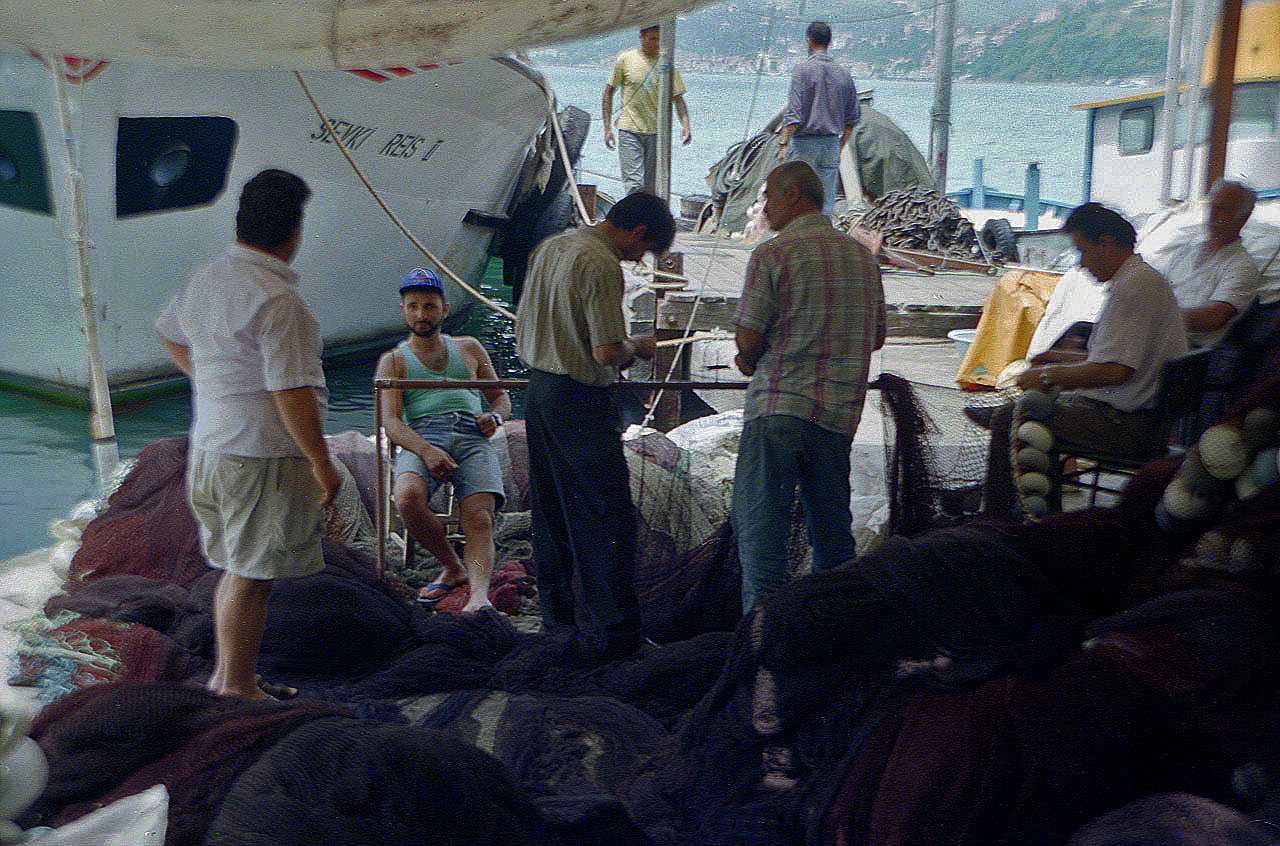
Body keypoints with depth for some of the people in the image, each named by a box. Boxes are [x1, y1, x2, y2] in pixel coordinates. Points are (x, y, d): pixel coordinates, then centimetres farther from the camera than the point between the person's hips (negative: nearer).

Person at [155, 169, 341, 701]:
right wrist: (322, 464, -16)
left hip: (210, 446, 9)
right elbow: (291, 392, -23)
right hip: (264, 457, -9)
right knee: (251, 575, 2)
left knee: (237, 567, 20)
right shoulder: (277, 300, -21)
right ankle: (237, 687, 13)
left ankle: (225, 673, 32)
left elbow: (170, 336, 26)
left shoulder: (203, 277, 7)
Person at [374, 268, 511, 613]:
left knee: (479, 517, -27)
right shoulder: (393, 360, 19)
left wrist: (494, 416, 4)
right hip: (421, 439, -1)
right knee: (407, 498, -33)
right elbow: (391, 422, 4)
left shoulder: (469, 348, 27)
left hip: (473, 439, 1)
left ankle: (479, 594, -44)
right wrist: (427, 451, -18)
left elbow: (501, 396, 31)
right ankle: (453, 568, -11)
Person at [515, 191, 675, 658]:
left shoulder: (549, 247, 11)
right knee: (607, 515, -3)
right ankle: (617, 630, 1)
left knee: (551, 512, 15)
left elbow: (522, 327, 19)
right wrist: (637, 347, -2)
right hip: (581, 403, -9)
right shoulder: (601, 265, -17)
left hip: (537, 389, 9)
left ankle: (555, 619, 25)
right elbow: (606, 352, -22)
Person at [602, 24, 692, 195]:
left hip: (657, 132, 3)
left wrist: (685, 124, -11)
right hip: (629, 131, -3)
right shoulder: (625, 59, 0)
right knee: (634, 184, -13)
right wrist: (607, 127, 0)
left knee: (651, 187, 5)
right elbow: (608, 92, 6)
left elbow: (677, 98, 7)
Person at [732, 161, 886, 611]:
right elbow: (876, 337, 16)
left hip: (778, 407, -6)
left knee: (760, 524, 0)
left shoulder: (771, 254, -8)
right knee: (832, 529, 16)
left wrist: (751, 362, 11)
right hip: (840, 413, 6)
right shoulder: (862, 254, 11)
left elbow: (748, 341, -10)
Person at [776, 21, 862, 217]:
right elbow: (853, 116, 13)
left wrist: (784, 143, -16)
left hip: (804, 142, -4)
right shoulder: (843, 74, 9)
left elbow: (794, 112, -16)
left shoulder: (803, 69, -7)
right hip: (831, 144, 4)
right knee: (827, 199, 4)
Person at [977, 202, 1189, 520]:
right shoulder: (1143, 277, 15)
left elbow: (1113, 371, -27)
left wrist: (1048, 376, -14)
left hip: (1127, 426, -11)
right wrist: (1060, 357, 24)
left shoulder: (1134, 286, -20)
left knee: (1008, 419, -10)